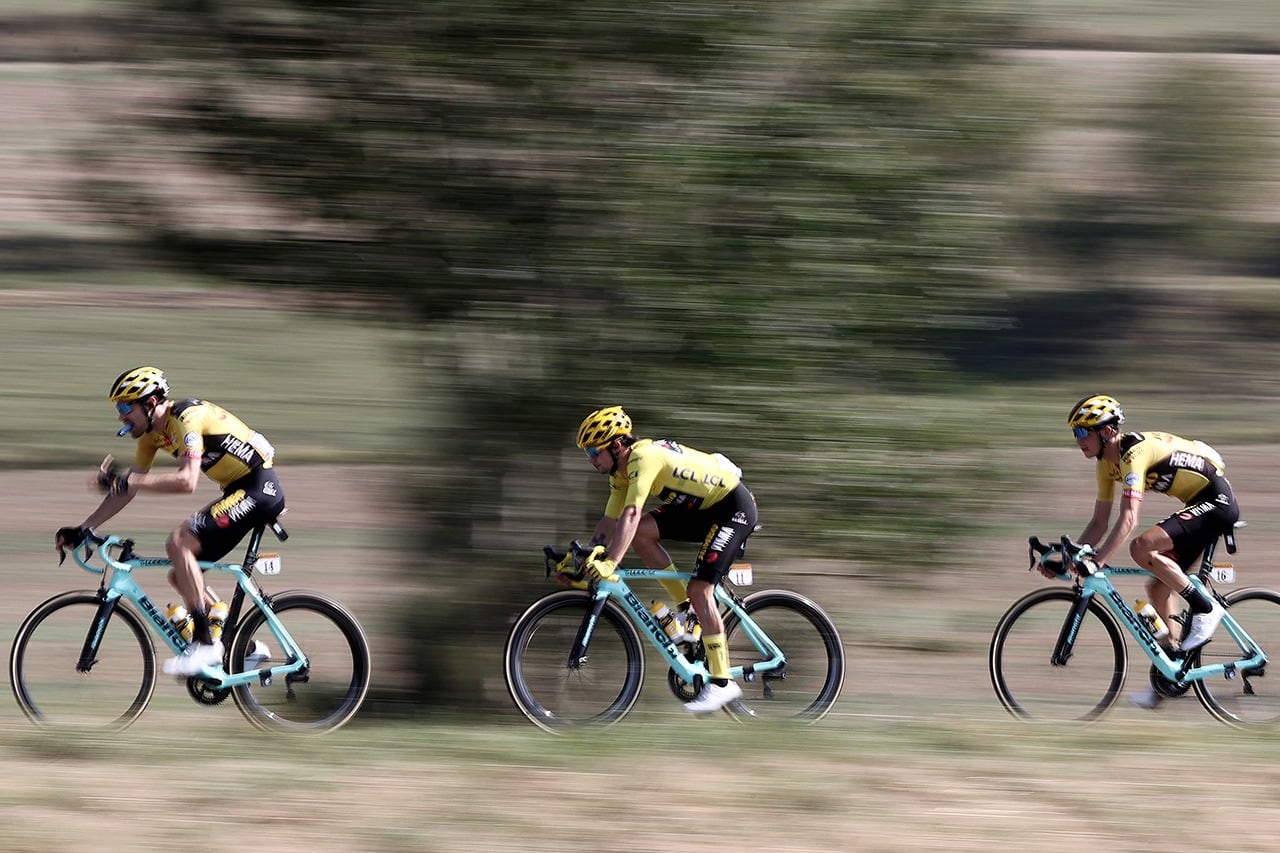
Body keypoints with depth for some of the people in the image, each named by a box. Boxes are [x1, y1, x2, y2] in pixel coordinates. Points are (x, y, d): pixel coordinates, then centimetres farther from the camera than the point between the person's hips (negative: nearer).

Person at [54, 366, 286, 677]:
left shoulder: (186, 418, -22)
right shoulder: (152, 432, 7)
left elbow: (186, 480, -35)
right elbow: (127, 488, 11)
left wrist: (127, 481, -35)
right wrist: (82, 529, 6)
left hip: (259, 487, -10)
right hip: (239, 491, 10)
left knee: (179, 543, -22)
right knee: (181, 576, 7)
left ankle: (205, 644, -21)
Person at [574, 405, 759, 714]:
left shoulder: (643, 457, -25)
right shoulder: (621, 471, 4)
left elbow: (631, 515, -36)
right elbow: (610, 521, 7)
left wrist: (609, 564, -43)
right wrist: (590, 560, -4)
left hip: (734, 506, -9)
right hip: (703, 507, 9)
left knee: (700, 589, -18)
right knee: (642, 531, -7)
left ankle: (722, 683, -14)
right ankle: (687, 610, 3)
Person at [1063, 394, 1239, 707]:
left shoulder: (1134, 454, -24)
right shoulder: (1107, 463, 5)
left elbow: (1128, 520, -34)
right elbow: (1099, 523, 11)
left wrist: (1097, 562, -40)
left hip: (1217, 501, -10)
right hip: (1199, 504, 10)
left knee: (1142, 547, -26)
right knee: (1158, 587, 6)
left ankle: (1205, 608, -14)